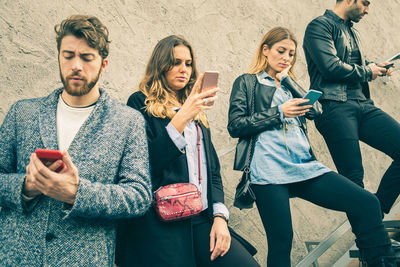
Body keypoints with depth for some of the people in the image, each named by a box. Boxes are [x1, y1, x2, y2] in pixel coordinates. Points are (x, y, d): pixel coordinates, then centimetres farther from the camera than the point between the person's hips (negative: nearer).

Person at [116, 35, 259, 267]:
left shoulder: (198, 112, 21)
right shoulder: (141, 103, 3)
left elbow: (213, 168, 16)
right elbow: (146, 164, -11)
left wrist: (220, 216, 2)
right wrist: (182, 117, -17)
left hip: (202, 221, 5)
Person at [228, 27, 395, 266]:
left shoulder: (290, 84, 28)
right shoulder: (247, 82, 12)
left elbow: (314, 110, 9)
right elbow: (235, 126, 0)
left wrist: (286, 77, 9)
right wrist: (278, 113, -5)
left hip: (303, 165, 5)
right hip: (269, 170, -5)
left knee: (367, 203, -9)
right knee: (281, 240, -11)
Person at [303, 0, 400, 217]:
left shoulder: (352, 32, 27)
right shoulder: (320, 26, 0)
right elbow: (331, 67, -14)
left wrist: (375, 68, 14)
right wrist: (366, 72, 1)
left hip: (363, 106, 8)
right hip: (335, 108, -8)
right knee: (353, 178, -10)